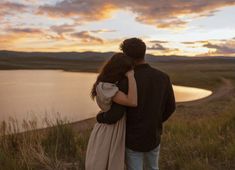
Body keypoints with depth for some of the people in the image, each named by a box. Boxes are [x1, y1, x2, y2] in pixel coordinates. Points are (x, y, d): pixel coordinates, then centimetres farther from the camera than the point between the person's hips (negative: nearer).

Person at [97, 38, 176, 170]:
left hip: (133, 139, -4)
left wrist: (100, 117, -3)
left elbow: (114, 115, -26)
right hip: (153, 136, 4)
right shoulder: (163, 77, -9)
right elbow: (170, 107, 2)